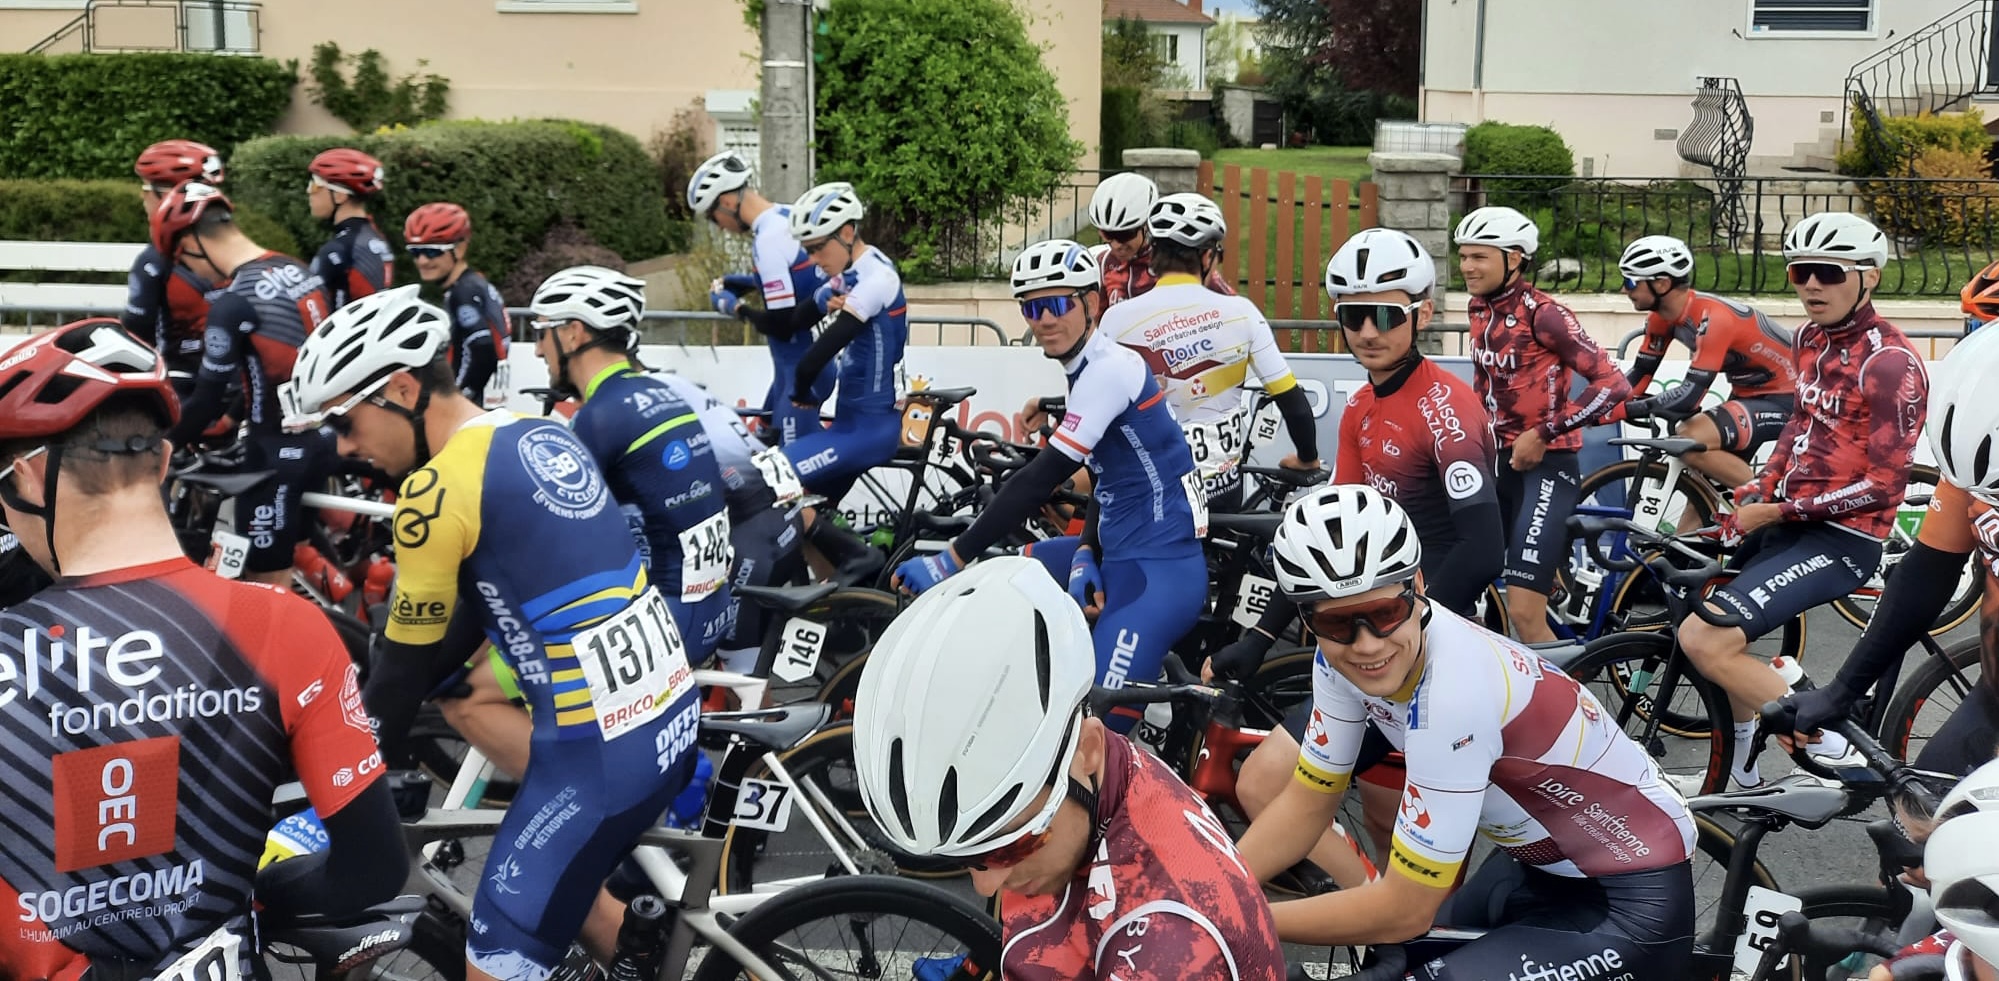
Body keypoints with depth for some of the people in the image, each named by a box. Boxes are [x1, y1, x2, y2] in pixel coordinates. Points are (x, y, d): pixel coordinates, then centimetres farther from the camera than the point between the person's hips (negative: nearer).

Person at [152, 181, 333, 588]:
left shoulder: (234, 301, -18)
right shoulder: (300, 272, 7)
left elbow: (209, 396, -14)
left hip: (278, 454, -8)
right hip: (320, 441, 8)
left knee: (266, 588, 2)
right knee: (299, 575, 18)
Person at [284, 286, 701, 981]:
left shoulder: (437, 487, -14)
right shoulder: (546, 436, 12)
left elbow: (408, 663, -6)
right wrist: (384, 700, 27)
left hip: (600, 750, -9)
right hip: (671, 708, 9)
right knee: (560, 877, 30)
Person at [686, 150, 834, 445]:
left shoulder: (767, 240, -22)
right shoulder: (791, 215, 5)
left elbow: (781, 325, -22)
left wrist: (735, 307, -6)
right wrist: (747, 282, 12)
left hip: (803, 370, -10)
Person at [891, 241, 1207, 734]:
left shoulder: (1109, 369, -17)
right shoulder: (1087, 370, 13)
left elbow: (1043, 477, -24)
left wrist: (951, 561, -25)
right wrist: (1085, 556, -4)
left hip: (1159, 572, -10)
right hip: (1118, 555, 10)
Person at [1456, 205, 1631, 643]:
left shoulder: (1542, 314, -15)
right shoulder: (1480, 310, 7)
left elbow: (1612, 385, -19)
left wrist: (1542, 434, -18)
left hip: (1545, 466, -8)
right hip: (1501, 463, 8)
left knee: (1524, 613, -14)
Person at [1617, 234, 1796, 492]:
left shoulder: (1712, 317, -29)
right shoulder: (1662, 316, -4)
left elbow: (1691, 394, -33)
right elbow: (1641, 373, 5)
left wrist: (1621, 410, -35)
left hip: (1784, 398, -9)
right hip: (1749, 392, 9)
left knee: (1691, 441, -27)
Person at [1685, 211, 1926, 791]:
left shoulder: (1889, 363, -17)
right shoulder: (1811, 339, 8)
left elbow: (1882, 486, -19)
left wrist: (1774, 512, -17)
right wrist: (1758, 491, 8)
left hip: (1840, 538, -9)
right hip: (1788, 521, 9)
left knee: (1704, 639, -23)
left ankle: (1829, 743, -10)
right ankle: (1743, 752, 41)